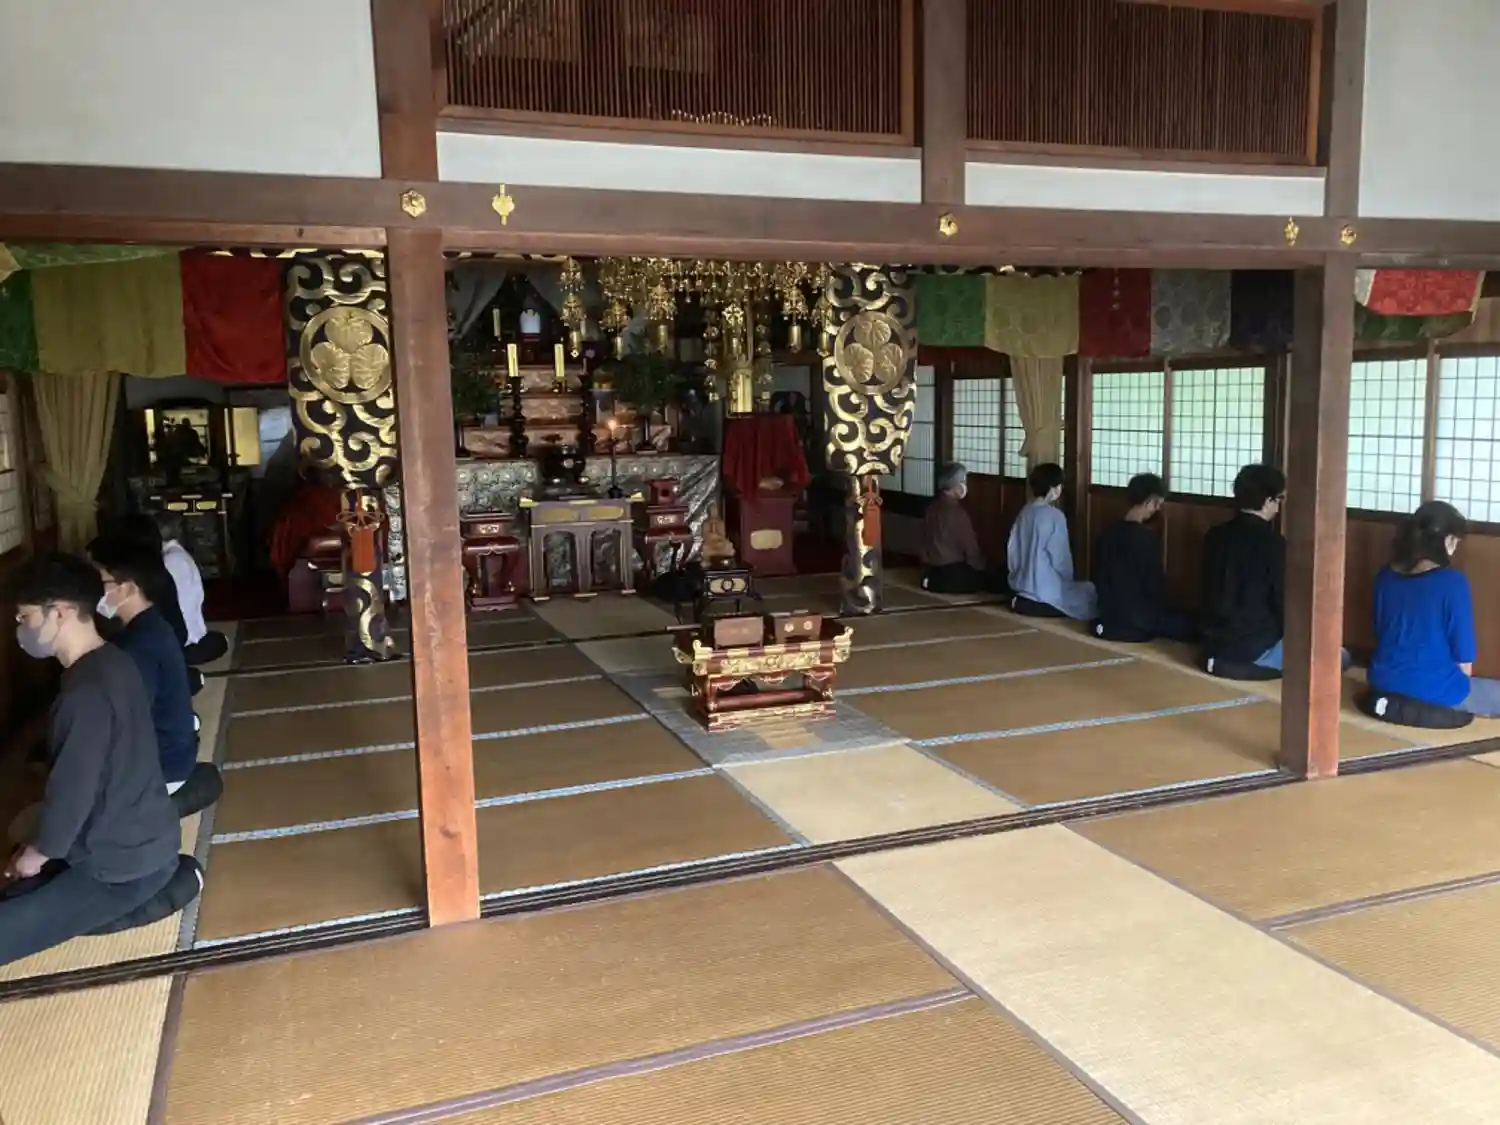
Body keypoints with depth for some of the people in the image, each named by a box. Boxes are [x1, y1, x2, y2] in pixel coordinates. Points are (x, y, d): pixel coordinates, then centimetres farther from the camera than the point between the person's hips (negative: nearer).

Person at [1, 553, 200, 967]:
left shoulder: (87, 691, -27)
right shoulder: (111, 663, 4)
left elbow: (71, 793, -22)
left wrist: (33, 856, -3)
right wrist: (35, 844, 14)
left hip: (125, 862, -9)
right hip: (141, 837, 9)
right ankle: (161, 880, 10)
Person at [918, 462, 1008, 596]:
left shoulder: (932, 507, 6)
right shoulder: (957, 512, -15)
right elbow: (970, 547, -10)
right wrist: (983, 569, 8)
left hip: (932, 572, 8)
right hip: (952, 576, -8)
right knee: (996, 580, 2)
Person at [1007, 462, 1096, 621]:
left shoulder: (1024, 513, 4)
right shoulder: (1055, 516, -16)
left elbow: (1012, 552, 7)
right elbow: (1061, 559, -13)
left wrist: (1021, 578, 18)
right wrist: (1067, 583, 4)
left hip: (1021, 587, 8)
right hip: (1047, 596, -8)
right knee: (1091, 590, 9)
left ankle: (1024, 599, 11)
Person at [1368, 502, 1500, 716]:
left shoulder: (1385, 576, 0)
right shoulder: (1453, 582, -16)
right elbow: (1464, 655, -10)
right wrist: (1462, 681, 9)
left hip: (1384, 682, 7)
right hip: (1433, 691, -6)